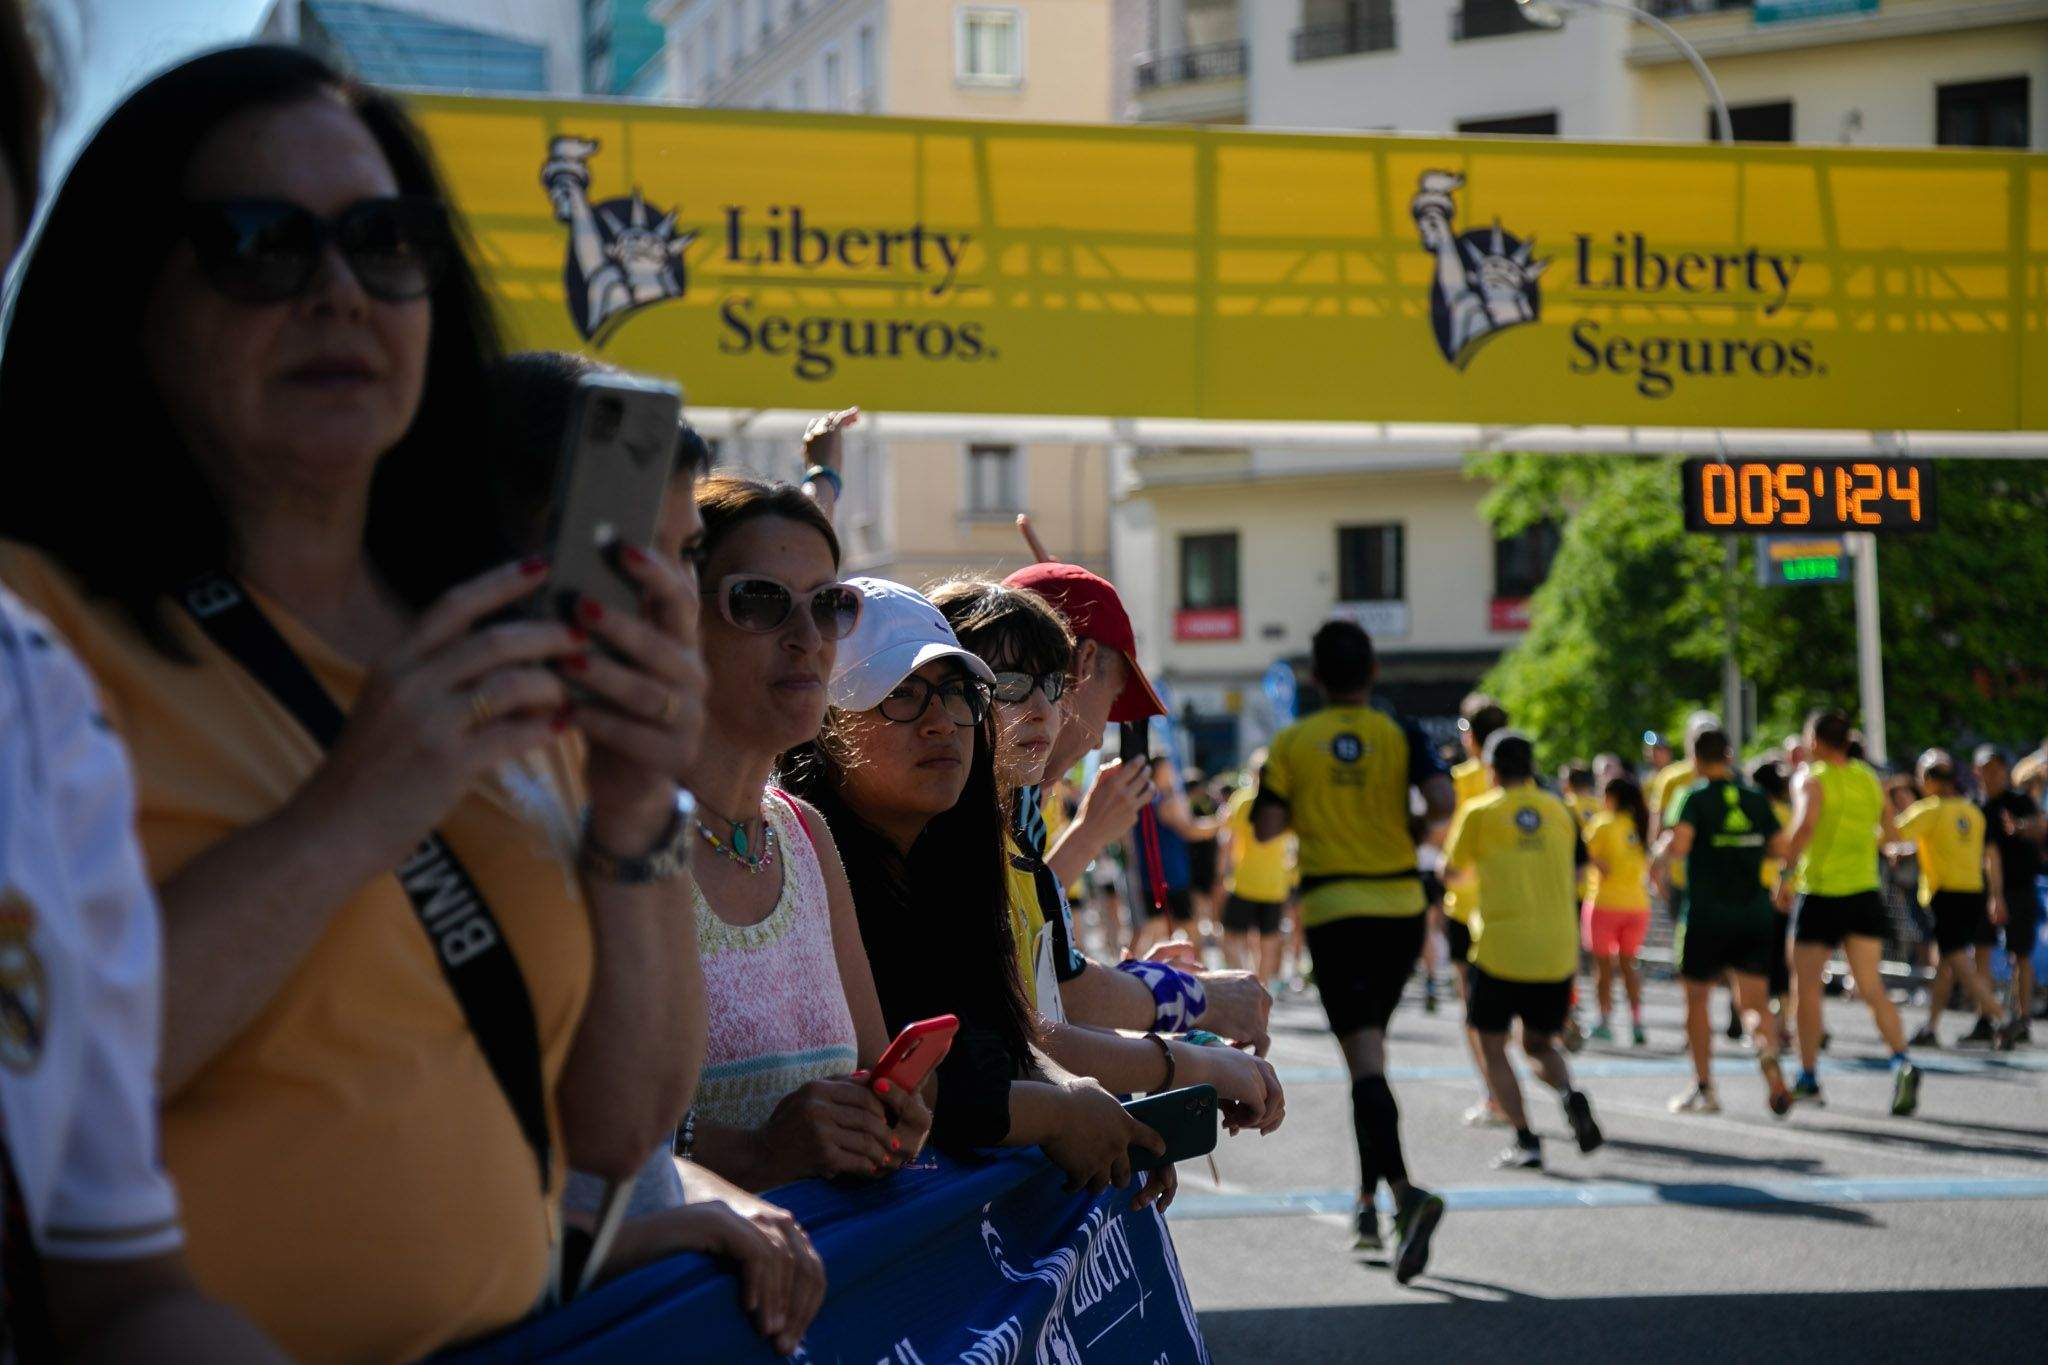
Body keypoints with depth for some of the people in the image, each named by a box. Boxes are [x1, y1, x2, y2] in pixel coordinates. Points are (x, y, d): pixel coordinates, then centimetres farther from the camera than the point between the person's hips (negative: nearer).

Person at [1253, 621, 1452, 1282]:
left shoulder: (1292, 744, 0)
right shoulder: (1400, 734, 0)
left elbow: (1266, 827, -4)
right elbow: (1442, 801, -14)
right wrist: (1415, 830, 7)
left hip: (1333, 912, -2)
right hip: (1401, 909, 2)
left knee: (1365, 1058, -10)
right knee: (1369, 1042, 20)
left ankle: (1403, 1191, -31)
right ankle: (1369, 1199, 22)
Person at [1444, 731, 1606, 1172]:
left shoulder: (1480, 813, -2)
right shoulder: (1558, 812, 9)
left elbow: (1455, 871, 12)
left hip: (1502, 949, -4)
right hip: (1558, 950, 4)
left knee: (1492, 1045, 8)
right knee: (1540, 1042, 19)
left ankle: (1526, 1140, -5)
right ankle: (1570, 1095, -12)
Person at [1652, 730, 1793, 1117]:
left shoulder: (1694, 797, -6)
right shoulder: (1757, 799, 7)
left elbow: (1678, 845, -21)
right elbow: (1780, 848, 7)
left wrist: (1661, 849, 1)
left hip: (1706, 914, -3)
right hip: (1754, 913, 3)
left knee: (1697, 998, 13)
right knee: (1755, 1001, 3)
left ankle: (1704, 1088, 15)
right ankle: (1768, 1053, -30)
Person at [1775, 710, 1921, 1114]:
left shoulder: (1811, 780, -7)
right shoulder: (1869, 779, 10)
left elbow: (1805, 824, -25)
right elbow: (1892, 835, 14)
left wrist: (1786, 876, -18)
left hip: (1821, 895, -5)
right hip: (1865, 895, 5)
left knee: (1806, 988, 9)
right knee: (1873, 988, 1)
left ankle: (1808, 1080, 13)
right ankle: (1902, 1062, -21)